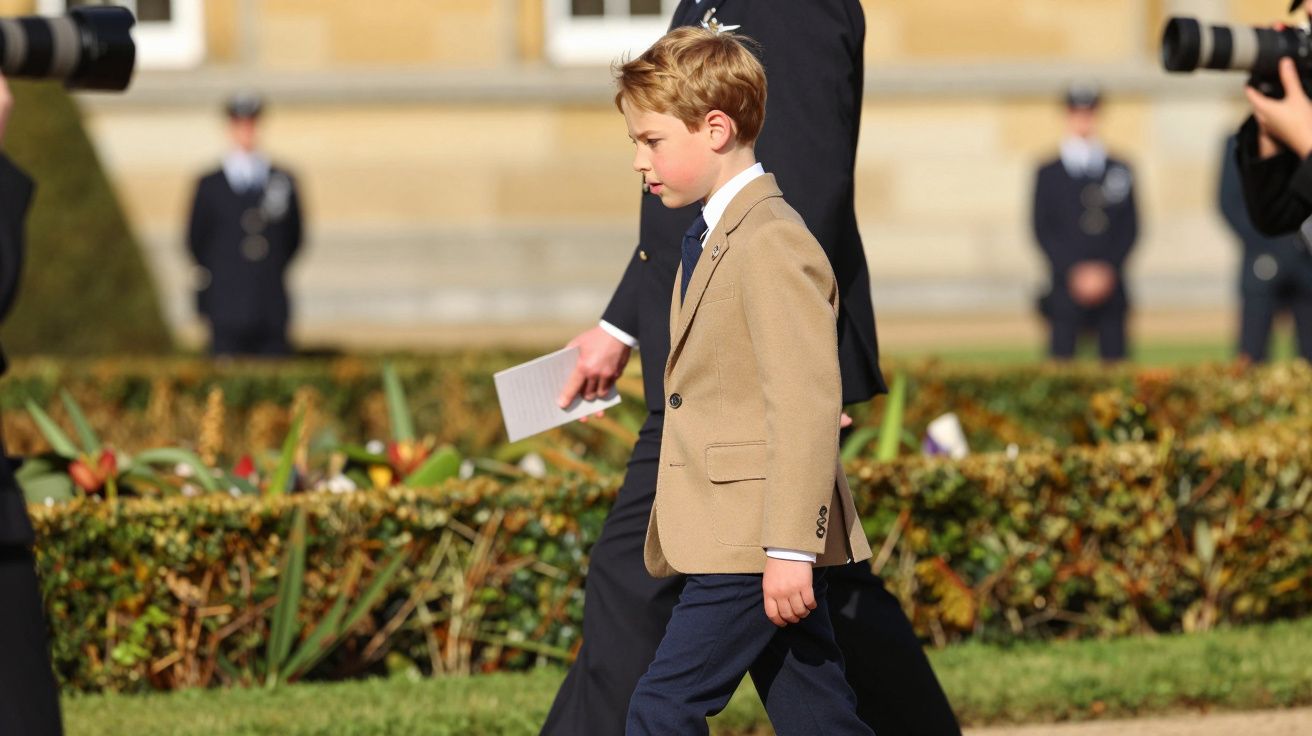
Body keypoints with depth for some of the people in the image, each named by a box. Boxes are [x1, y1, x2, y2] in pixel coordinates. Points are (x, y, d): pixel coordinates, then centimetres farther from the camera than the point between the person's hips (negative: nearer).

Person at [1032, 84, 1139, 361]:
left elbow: (1129, 228, 8)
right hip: (1067, 286, -1)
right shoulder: (1049, 174, 7)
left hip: (1111, 285, 1)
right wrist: (1075, 272, -9)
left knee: (1114, 358, -3)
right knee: (1061, 361, -7)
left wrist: (1107, 271, -6)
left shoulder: (1120, 171, 11)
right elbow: (1043, 230, 1)